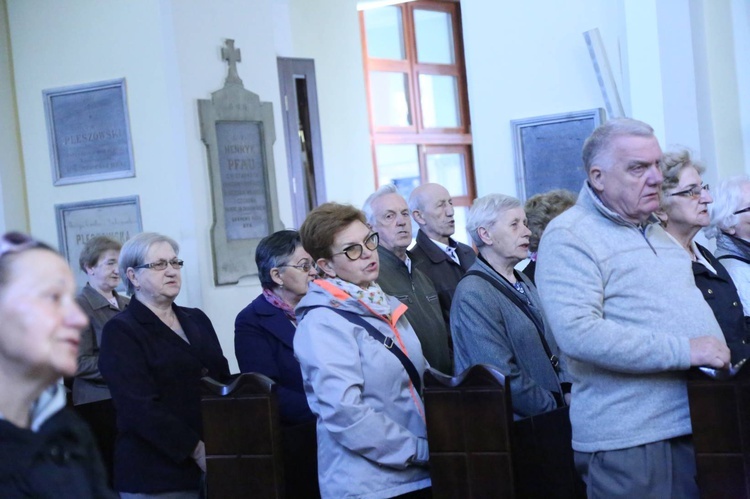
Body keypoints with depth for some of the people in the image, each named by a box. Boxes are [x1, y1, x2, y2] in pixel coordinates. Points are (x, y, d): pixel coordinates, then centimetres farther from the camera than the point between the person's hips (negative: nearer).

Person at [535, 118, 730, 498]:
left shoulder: (656, 231, 19)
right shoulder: (568, 237, -9)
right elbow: (577, 334, -23)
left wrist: (718, 353, 13)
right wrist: (683, 351, -22)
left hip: (696, 424, 8)